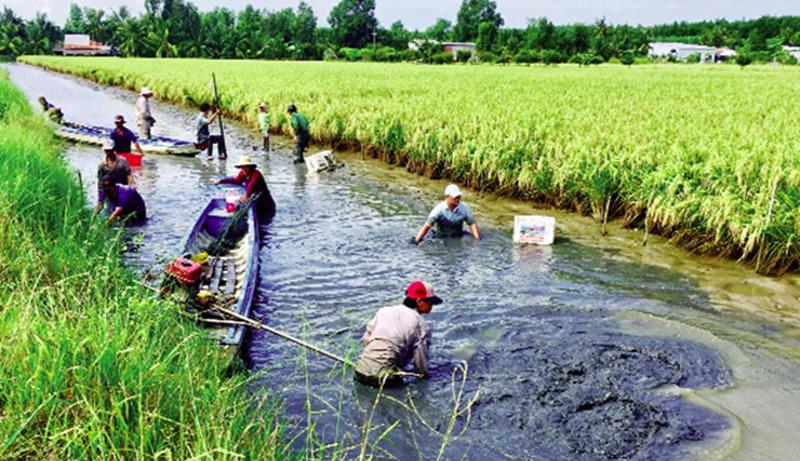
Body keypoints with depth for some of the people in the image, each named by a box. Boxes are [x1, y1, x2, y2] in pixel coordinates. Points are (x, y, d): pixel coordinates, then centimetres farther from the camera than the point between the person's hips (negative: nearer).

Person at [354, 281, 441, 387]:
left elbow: (365, 340, 16)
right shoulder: (421, 324, 2)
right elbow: (421, 361, 2)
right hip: (384, 374, -5)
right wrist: (424, 375, 20)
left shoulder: (384, 311, 15)